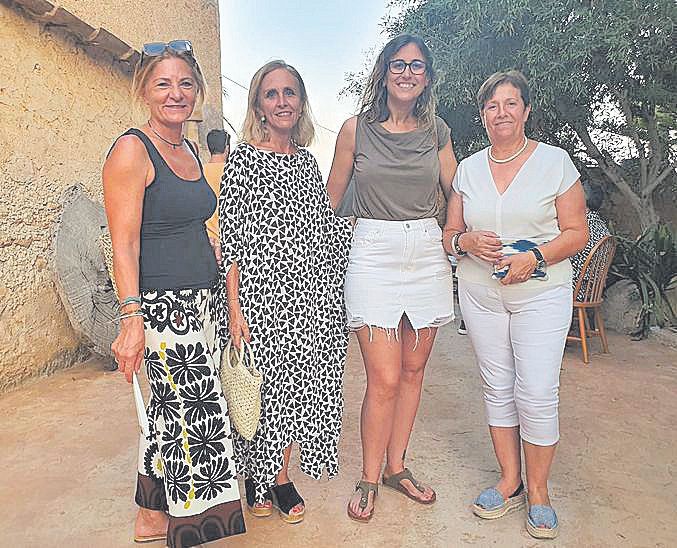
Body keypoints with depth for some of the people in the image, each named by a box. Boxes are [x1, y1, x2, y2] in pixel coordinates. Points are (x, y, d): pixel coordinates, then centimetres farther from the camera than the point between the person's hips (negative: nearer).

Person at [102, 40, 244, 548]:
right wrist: (132, 318, -22)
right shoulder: (132, 149, -10)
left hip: (199, 301, 8)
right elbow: (124, 243, -15)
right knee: (196, 415, -1)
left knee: (174, 411, 15)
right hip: (161, 306, -8)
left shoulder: (190, 150, 14)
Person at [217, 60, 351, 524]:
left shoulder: (308, 162, 13)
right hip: (260, 293, -5)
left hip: (308, 297, 5)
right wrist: (234, 305, -14)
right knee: (260, 385, 4)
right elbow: (230, 237, -9)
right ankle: (255, 476, 28)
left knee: (294, 386, 12)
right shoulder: (242, 159, -4)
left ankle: (281, 476, 30)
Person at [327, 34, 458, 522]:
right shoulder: (356, 129, 1)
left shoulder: (436, 131, 9)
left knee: (413, 371, 10)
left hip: (427, 256, 4)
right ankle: (369, 478, 15)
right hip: (374, 256, -3)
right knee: (385, 379, -6)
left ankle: (396, 466, 28)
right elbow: (329, 199, 7)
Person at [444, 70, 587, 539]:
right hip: (480, 294, 3)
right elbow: (450, 232, 11)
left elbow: (577, 232, -1)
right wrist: (466, 242, -12)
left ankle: (539, 491, 16)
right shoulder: (468, 168, 8)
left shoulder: (555, 161, 0)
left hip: (542, 294, -3)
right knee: (497, 388, 9)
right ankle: (510, 481, 26)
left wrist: (535, 258, -18)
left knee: (537, 394, -5)